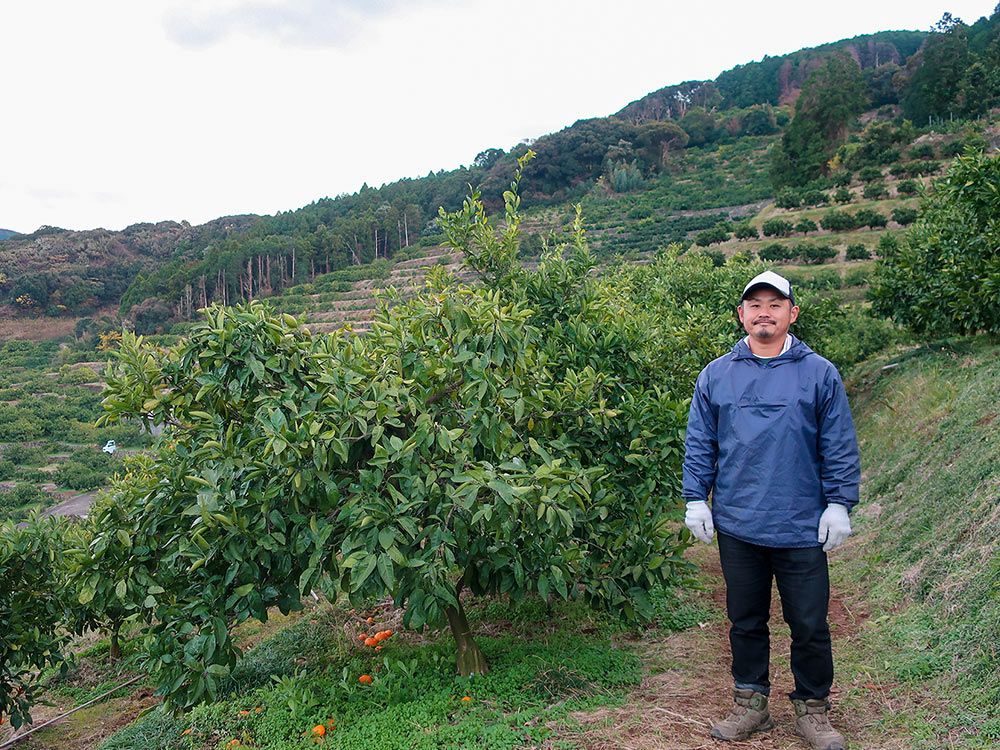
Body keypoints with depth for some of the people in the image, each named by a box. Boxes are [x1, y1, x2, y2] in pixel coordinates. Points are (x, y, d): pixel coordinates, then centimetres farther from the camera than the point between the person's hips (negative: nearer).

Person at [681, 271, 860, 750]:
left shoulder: (819, 374, 0)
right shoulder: (716, 375, 4)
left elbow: (840, 448, 2)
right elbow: (699, 445, 7)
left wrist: (839, 504, -3)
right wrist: (696, 499, 2)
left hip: (802, 529, -1)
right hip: (736, 526, 2)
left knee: (810, 626, 8)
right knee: (745, 621, 14)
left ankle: (812, 709, 27)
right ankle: (751, 704, 30)